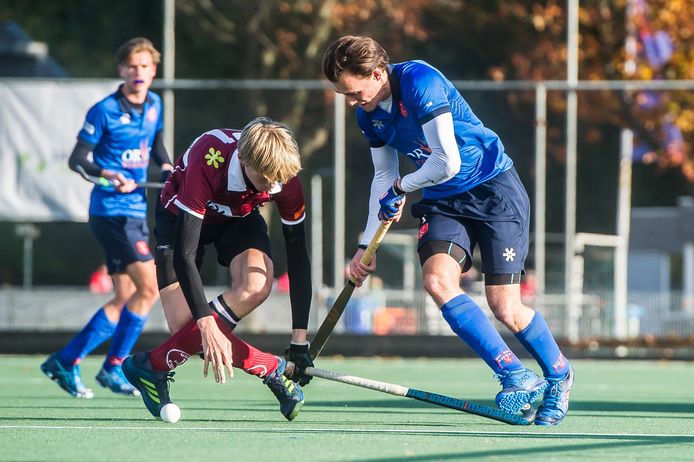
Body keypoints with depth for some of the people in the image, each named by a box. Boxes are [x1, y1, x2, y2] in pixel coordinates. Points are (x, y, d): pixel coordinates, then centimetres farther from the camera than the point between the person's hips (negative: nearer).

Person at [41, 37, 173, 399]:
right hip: (112, 211, -8)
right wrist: (108, 175, -25)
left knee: (125, 300, 8)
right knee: (149, 288, -16)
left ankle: (66, 361, 14)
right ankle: (113, 368, -6)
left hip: (136, 212, 8)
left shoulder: (154, 106, 10)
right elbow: (77, 159, -9)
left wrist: (166, 165, 7)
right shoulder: (105, 110, -11)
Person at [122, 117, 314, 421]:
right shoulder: (207, 163, -40)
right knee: (186, 326, -22)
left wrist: (299, 341, -18)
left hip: (240, 218, 3)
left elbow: (298, 258, -17)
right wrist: (207, 325, -48)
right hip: (182, 216, -3)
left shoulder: (285, 178, -27)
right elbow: (183, 255, -40)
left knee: (256, 287, -28)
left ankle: (152, 366, -17)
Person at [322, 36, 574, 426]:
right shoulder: (369, 114, 3)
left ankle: (559, 374, 21)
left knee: (505, 309, -9)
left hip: (495, 190, -7)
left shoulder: (419, 81, -23)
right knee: (437, 279, -22)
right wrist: (367, 244, 13)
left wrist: (400, 189, -10)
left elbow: (447, 163, -27)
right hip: (444, 202, 7)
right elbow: (383, 176, 17)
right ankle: (517, 377, -17)